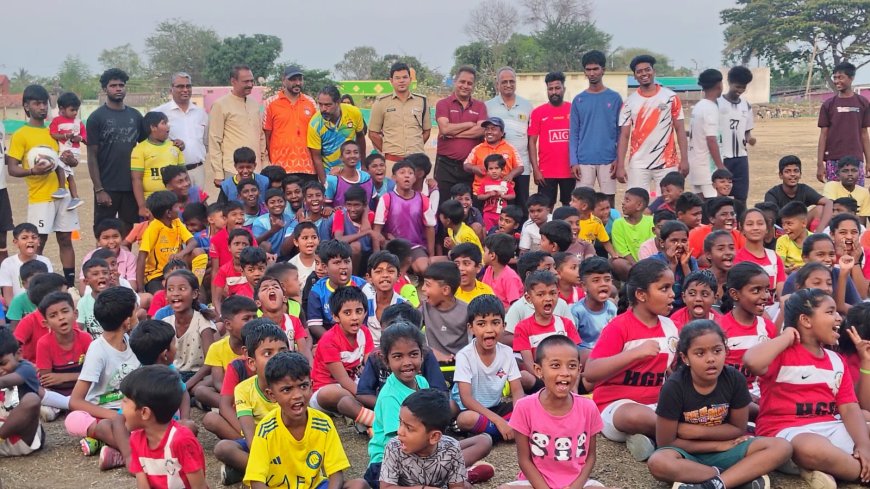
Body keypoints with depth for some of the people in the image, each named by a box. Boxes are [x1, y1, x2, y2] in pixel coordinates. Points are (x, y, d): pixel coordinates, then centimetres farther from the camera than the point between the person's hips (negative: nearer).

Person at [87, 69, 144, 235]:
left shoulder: (135, 116, 9)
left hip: (132, 185, 3)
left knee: (128, 230, 9)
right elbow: (92, 156, -5)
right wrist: (99, 189, -11)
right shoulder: (97, 117, -2)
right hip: (107, 187, -3)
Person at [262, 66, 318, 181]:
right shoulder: (270, 103, 3)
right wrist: (270, 163, -1)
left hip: (308, 168, 3)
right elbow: (266, 136, 4)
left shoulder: (311, 103, 11)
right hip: (281, 169, -3)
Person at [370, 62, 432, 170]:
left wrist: (415, 148, 10)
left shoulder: (422, 101, 10)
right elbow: (373, 133, 7)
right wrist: (387, 151, 5)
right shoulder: (381, 102, 4)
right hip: (391, 161, -2)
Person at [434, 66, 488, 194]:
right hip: (446, 165, -2)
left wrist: (453, 133, -10)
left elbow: (481, 130, -7)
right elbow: (445, 128, -12)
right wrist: (470, 124, -5)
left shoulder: (480, 106, 10)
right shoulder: (443, 104, 4)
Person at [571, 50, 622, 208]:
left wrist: (619, 159, -4)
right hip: (584, 161, 0)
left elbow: (621, 132, 5)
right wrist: (573, 161, -4)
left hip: (608, 160, 0)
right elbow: (573, 133, 5)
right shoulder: (578, 100, 6)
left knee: (609, 200, 5)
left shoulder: (614, 98, 4)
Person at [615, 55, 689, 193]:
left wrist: (684, 159, -6)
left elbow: (680, 130, 3)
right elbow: (624, 136, 3)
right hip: (638, 165, 1)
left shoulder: (670, 97, 3)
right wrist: (620, 165, -5)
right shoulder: (629, 102, 5)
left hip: (667, 163, 0)